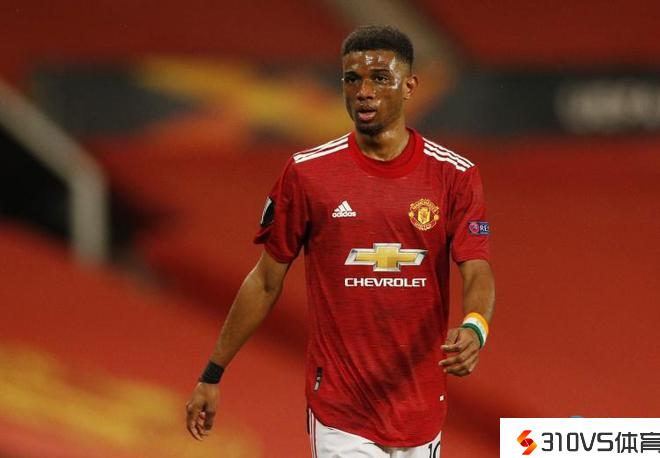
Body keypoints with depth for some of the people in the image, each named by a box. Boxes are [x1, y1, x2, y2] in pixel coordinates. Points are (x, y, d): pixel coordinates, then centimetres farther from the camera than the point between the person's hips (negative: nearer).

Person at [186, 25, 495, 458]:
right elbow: (266, 281, 5)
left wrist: (473, 329, -33)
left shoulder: (455, 175, -1)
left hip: (421, 410, 2)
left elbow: (478, 274, -10)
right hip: (339, 414, -2)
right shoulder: (307, 173, -2)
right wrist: (213, 375, 6)